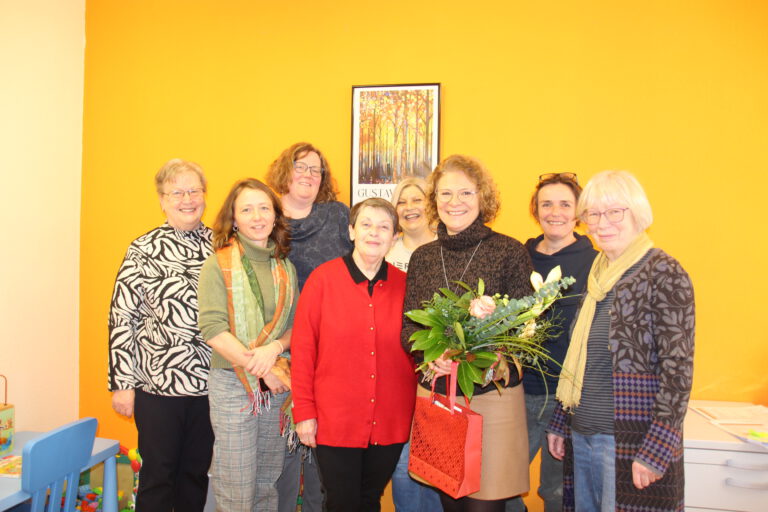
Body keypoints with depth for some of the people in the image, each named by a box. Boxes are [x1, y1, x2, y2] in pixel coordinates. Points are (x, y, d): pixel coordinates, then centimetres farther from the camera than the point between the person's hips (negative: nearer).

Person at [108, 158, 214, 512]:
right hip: (157, 386, -3)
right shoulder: (143, 251, -4)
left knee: (197, 472, 17)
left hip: (210, 385, 3)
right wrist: (121, 383, -6)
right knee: (158, 474, 11)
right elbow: (122, 318, -4)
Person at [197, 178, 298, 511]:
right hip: (232, 383, -4)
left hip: (278, 384, 4)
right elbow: (213, 329, -14)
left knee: (268, 484, 15)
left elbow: (296, 324, 8)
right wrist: (261, 371, -15)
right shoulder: (219, 264, -6)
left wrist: (274, 348, -13)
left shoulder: (285, 267, 7)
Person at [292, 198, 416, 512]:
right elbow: (303, 349, -5)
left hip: (390, 423, 3)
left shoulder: (403, 284, 0)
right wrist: (304, 412, -6)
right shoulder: (323, 278, -7)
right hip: (335, 421, -2)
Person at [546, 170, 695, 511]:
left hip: (631, 441, -6)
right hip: (582, 434, 7)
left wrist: (655, 450, -17)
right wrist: (560, 423, 13)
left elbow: (678, 368, -14)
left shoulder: (664, 274, -11)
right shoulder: (596, 274, 10)